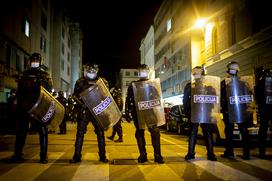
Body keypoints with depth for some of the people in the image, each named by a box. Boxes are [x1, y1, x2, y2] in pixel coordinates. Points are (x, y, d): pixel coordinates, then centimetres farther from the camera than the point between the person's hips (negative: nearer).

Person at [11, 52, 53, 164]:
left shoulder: (45, 75, 8)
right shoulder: (25, 74, 15)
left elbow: (49, 91, -1)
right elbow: (19, 91, 14)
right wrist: (20, 103, 2)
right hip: (25, 107, 3)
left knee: (43, 131, -1)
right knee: (21, 130, 6)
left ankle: (43, 155, 5)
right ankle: (17, 154, 17)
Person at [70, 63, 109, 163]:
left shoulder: (102, 82, 2)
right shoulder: (80, 82, 2)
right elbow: (75, 95, 5)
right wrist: (81, 104, -11)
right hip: (84, 111, 0)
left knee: (100, 133, 4)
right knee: (80, 132, 1)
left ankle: (102, 156, 15)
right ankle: (77, 156, 11)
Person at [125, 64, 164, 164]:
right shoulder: (133, 85, 10)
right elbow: (128, 99, 9)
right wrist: (127, 113, 3)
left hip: (150, 111, -1)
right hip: (137, 112, 1)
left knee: (155, 132, -9)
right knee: (139, 133, 4)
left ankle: (157, 155, -2)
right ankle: (142, 155, 14)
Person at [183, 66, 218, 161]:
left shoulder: (208, 85, 8)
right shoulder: (189, 86, 9)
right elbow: (185, 99, 7)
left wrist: (211, 109, -4)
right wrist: (186, 111, -1)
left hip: (206, 112, 0)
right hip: (193, 113, 0)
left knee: (208, 133, 3)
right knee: (192, 133, 6)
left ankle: (210, 153, 10)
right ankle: (190, 153, 12)